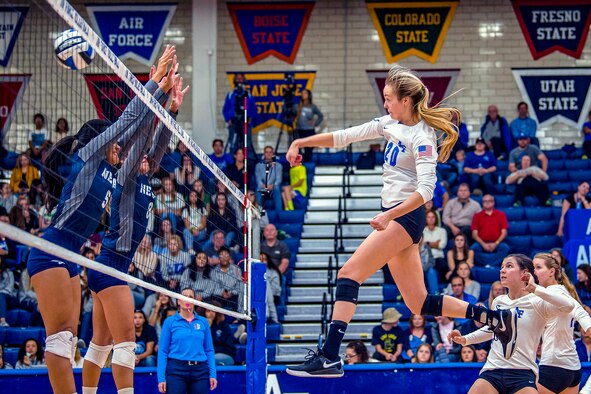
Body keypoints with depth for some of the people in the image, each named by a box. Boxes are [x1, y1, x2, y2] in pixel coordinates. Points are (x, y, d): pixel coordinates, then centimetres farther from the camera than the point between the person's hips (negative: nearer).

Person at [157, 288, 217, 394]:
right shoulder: (170, 322, 3)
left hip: (200, 372, 2)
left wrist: (212, 374, 2)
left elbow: (209, 350, 10)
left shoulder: (203, 322, 9)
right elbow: (162, 351, 1)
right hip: (176, 370, -2)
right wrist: (161, 378, -6)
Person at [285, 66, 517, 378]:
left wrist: (388, 215, -28)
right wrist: (301, 143, 10)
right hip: (394, 217, 9)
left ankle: (329, 357, -20)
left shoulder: (422, 137, -13)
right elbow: (345, 136, 15)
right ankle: (495, 318, 10)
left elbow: (425, 190, -21)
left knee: (349, 273, -15)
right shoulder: (390, 124, 11)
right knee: (419, 304, 7)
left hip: (405, 216, -9)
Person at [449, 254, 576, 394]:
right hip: (492, 371, 5)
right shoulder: (498, 302, 13)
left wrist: (534, 288, -22)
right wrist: (465, 339, 23)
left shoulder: (537, 303, -5)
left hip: (522, 375, -5)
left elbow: (568, 305, -24)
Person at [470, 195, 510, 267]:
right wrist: (483, 244, -14)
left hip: (497, 244, 0)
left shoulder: (501, 214, 10)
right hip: (482, 244, 0)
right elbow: (474, 234, 4)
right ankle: (495, 263, -30)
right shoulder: (477, 216, 11)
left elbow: (504, 233, 3)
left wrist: (495, 244, -13)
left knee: (505, 247, -32)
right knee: (473, 248, -32)